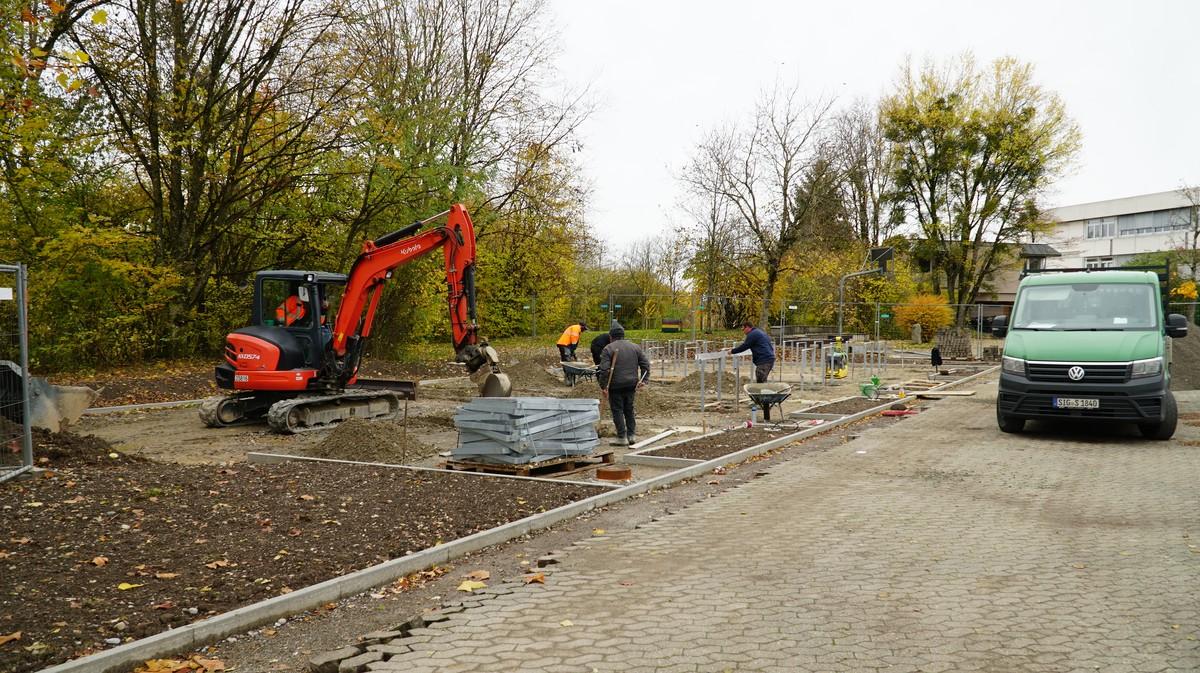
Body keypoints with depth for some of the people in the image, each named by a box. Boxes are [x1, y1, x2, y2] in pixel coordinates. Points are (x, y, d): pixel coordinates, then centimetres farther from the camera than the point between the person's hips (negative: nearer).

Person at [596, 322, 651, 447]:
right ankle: (631, 435, 16)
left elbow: (604, 369, -14)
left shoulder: (608, 349, -6)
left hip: (616, 385, -5)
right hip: (631, 384, 5)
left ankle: (622, 437, 1)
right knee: (629, 409, 16)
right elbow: (645, 364, 8)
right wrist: (644, 380, 11)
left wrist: (603, 386, -10)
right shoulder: (635, 347, 10)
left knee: (617, 410, 2)